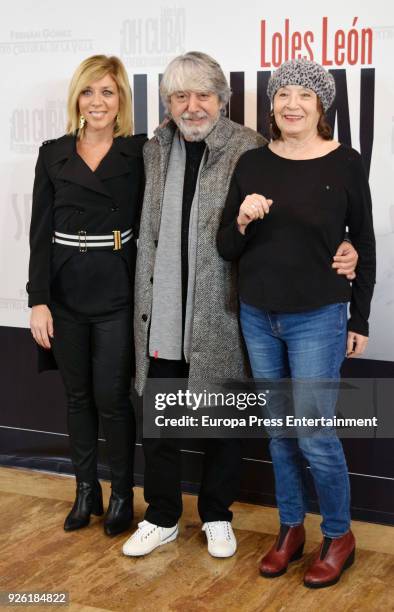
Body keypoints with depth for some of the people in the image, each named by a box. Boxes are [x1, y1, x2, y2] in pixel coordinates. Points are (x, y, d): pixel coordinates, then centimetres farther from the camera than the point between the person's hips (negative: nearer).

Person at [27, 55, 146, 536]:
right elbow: (40, 232, 2)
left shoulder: (138, 153, -2)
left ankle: (122, 494, 21)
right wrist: (38, 300, -4)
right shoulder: (53, 154, 4)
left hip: (116, 295, -3)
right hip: (64, 295, 3)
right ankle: (86, 491, 28)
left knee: (111, 398, 1)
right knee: (77, 397, 12)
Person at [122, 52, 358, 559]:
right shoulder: (156, 150, 7)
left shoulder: (249, 149, -7)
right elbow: (148, 231, 12)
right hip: (162, 310, 4)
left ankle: (217, 516, 30)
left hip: (220, 312, -4)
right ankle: (161, 517, 29)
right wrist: (144, 301, 9)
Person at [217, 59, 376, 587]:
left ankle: (339, 536, 20)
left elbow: (364, 245, 0)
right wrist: (241, 222, -17)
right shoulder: (252, 163, 1)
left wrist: (360, 321, 1)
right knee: (279, 429, 13)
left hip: (317, 318, -3)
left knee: (315, 434, -2)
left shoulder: (345, 163, -6)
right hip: (257, 317, 4)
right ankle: (291, 528, 30)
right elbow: (227, 249, 4)